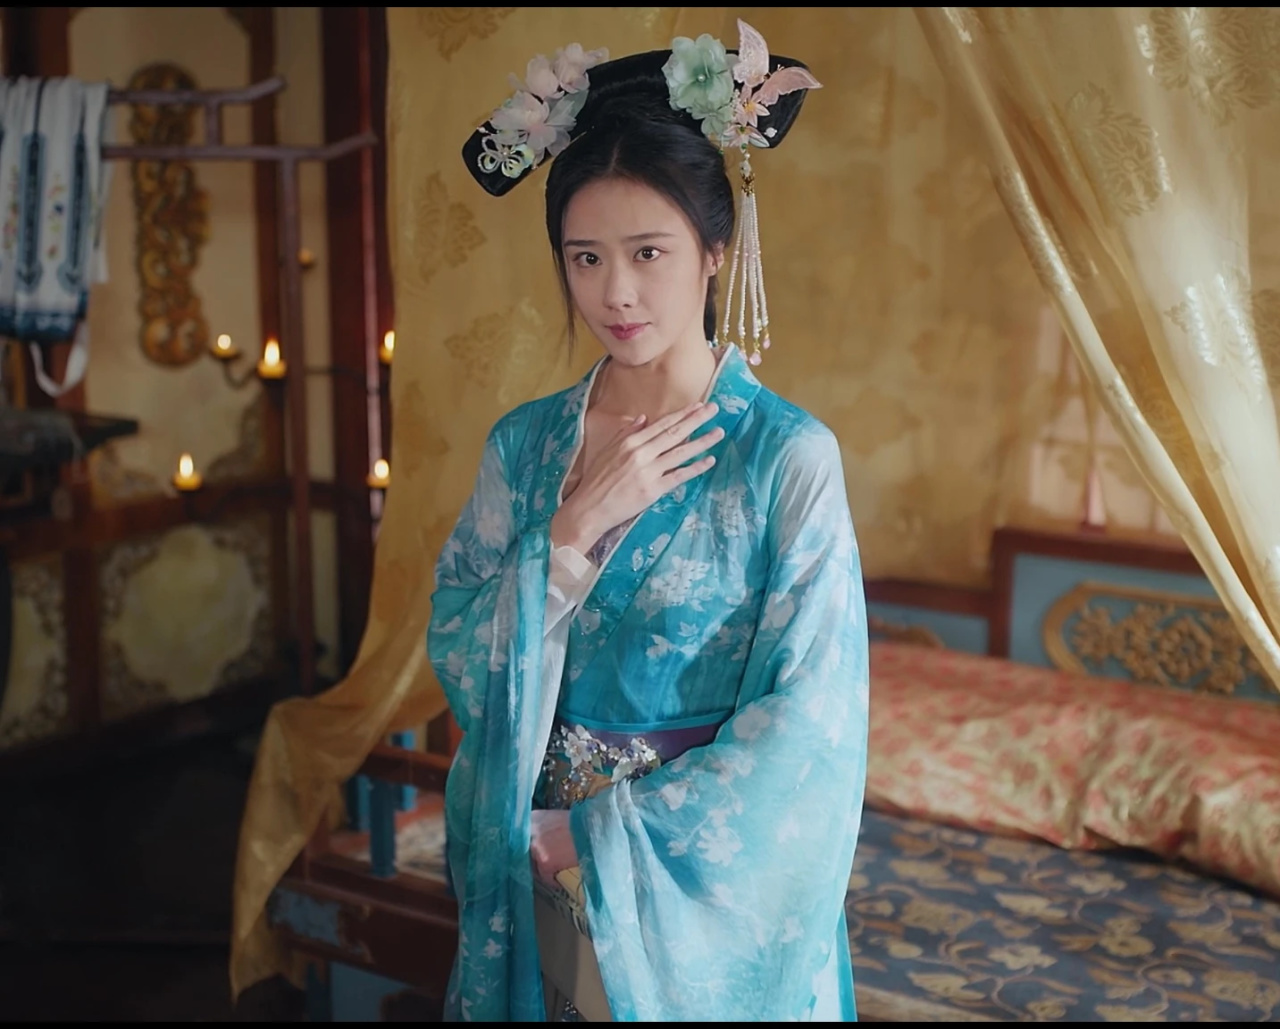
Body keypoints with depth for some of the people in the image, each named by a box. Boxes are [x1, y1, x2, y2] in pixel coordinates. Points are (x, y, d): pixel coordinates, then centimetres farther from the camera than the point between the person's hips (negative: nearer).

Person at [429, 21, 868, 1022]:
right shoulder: (524, 443, -2)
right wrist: (575, 529, -18)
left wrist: (605, 833, -15)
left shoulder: (789, 455, -14)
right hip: (537, 873, 3)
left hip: (708, 881, -3)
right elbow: (457, 653, -4)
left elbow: (811, 717, -17)